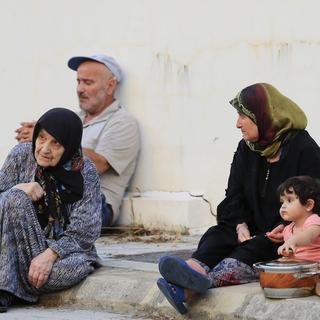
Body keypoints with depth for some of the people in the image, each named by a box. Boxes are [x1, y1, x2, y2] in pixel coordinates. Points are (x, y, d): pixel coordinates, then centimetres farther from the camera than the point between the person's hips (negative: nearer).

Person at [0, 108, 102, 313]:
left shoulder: (86, 173, -10)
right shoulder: (21, 156, -2)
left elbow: (85, 231, -15)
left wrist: (50, 254, -29)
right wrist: (18, 191, -22)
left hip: (64, 247, -2)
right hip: (17, 243, 2)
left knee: (71, 269, -36)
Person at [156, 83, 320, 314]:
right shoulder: (246, 149, 13)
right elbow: (234, 195, 11)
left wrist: (284, 228, -24)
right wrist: (241, 226, -9)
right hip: (254, 229, 6)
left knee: (252, 251, -32)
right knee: (216, 236, -22)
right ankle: (195, 268, -54)